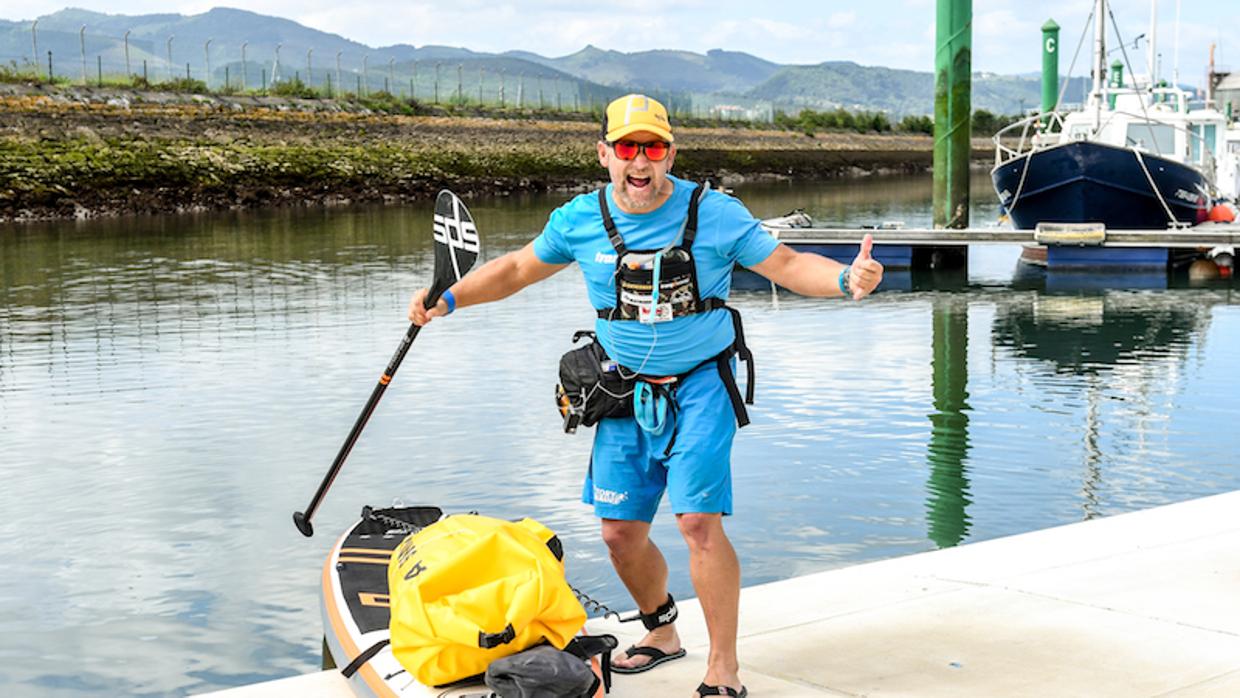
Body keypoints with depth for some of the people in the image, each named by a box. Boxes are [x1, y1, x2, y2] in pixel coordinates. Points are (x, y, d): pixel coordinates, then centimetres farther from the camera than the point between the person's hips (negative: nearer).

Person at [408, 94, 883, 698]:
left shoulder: (715, 214, -10)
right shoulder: (580, 220, -2)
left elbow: (787, 265, -8)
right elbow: (517, 268, 12)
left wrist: (846, 278, -26)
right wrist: (448, 298, 3)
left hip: (700, 384, -4)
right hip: (627, 392, 4)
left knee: (699, 520, -17)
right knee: (620, 531, 7)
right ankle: (660, 632, 36)